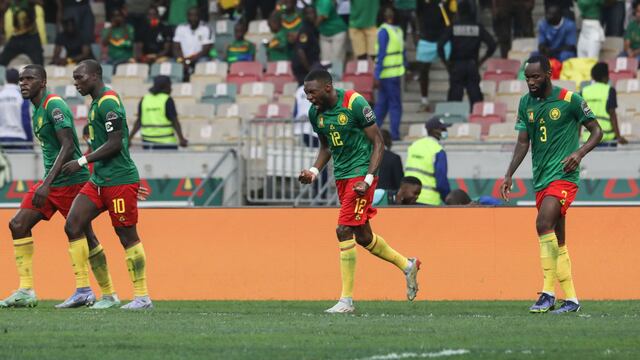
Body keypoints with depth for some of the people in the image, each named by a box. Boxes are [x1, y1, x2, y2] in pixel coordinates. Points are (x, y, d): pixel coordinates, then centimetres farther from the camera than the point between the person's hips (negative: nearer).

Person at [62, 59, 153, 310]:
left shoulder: (108, 103, -14)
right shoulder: (97, 103, 16)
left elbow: (115, 143, -20)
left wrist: (82, 162, -17)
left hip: (119, 181, -10)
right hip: (99, 180, 10)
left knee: (127, 236, -3)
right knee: (73, 226, 1)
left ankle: (142, 296, 4)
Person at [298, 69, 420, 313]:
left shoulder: (355, 103, -17)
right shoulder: (315, 112, 4)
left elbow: (378, 143, -13)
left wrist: (368, 179, -20)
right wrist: (314, 171, 2)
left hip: (361, 172, -8)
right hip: (341, 176, 8)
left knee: (344, 230, -15)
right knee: (362, 236, 13)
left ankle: (347, 300, -11)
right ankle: (407, 266, 35)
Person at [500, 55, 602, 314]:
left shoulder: (570, 100, -7)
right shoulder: (526, 103, 10)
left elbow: (596, 131, -2)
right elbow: (523, 142, 14)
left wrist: (579, 152, -18)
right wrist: (509, 175, 5)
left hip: (563, 175, -7)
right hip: (541, 178, 7)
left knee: (544, 224, -24)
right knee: (557, 239, 9)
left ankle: (549, 292, -21)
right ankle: (571, 299, 14)